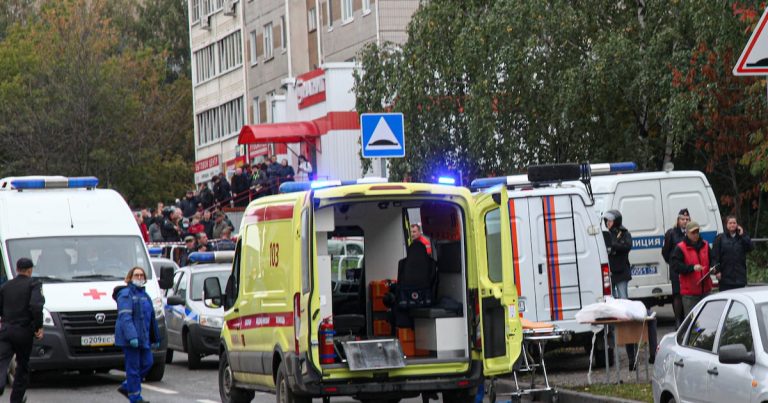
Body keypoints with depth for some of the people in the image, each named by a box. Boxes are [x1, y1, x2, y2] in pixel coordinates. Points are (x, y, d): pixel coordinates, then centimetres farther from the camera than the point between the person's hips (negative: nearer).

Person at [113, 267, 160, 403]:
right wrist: (131, 336, -29)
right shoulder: (125, 294, -8)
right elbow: (125, 317, -18)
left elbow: (152, 318, 24)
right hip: (129, 338, -8)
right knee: (133, 366, -4)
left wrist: (155, 338, 24)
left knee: (147, 363, 7)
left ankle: (126, 387, 22)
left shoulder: (145, 295, 19)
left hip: (143, 338, 8)